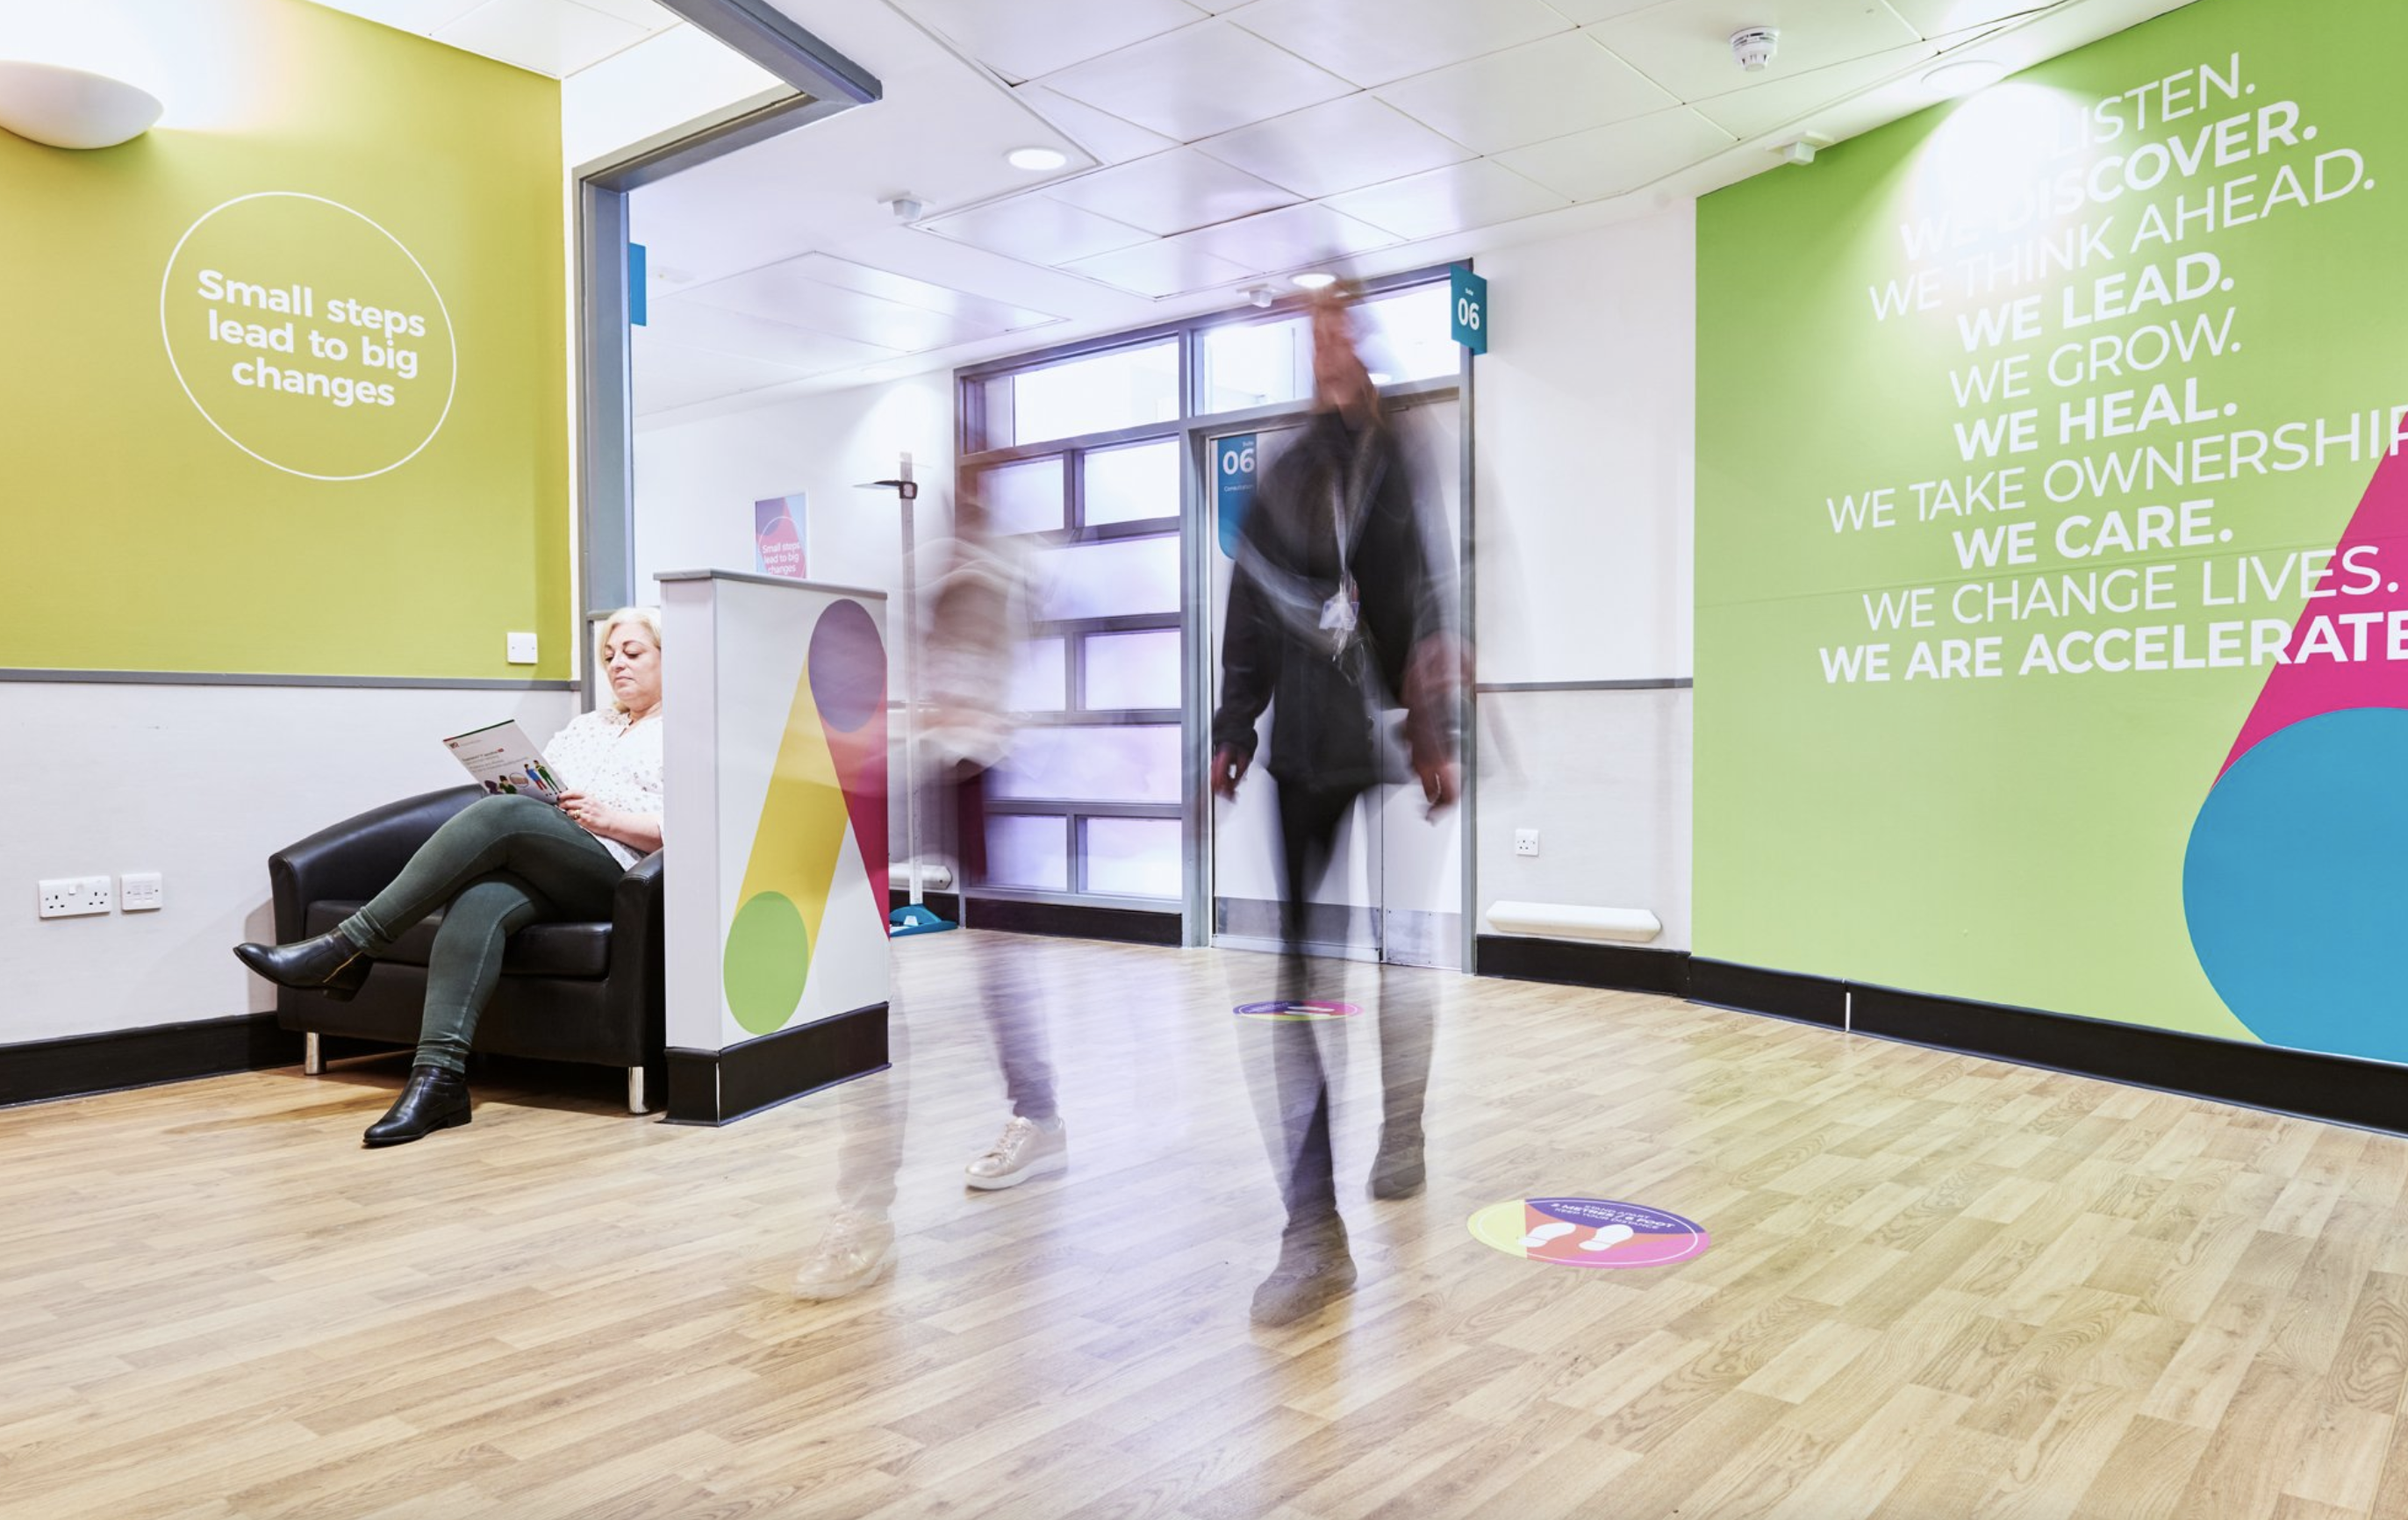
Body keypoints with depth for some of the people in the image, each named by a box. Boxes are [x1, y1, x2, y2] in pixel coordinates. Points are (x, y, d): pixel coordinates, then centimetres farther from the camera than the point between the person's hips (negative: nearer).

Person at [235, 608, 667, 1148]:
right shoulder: (584, 726, 31)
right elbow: (529, 792, 26)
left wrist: (610, 818, -13)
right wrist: (522, 790, 2)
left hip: (616, 869, -5)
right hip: (535, 867, 6)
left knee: (500, 815, -31)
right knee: (478, 903, -30)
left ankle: (347, 947, -29)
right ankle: (438, 1077, -39)